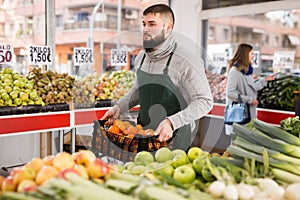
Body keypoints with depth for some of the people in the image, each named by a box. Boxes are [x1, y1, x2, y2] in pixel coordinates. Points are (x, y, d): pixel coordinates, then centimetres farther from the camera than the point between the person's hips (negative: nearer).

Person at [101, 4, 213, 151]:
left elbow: (205, 101, -18)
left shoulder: (187, 61, -19)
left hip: (173, 139, -6)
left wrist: (171, 122, -29)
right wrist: (119, 107, 6)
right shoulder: (141, 57, 3)